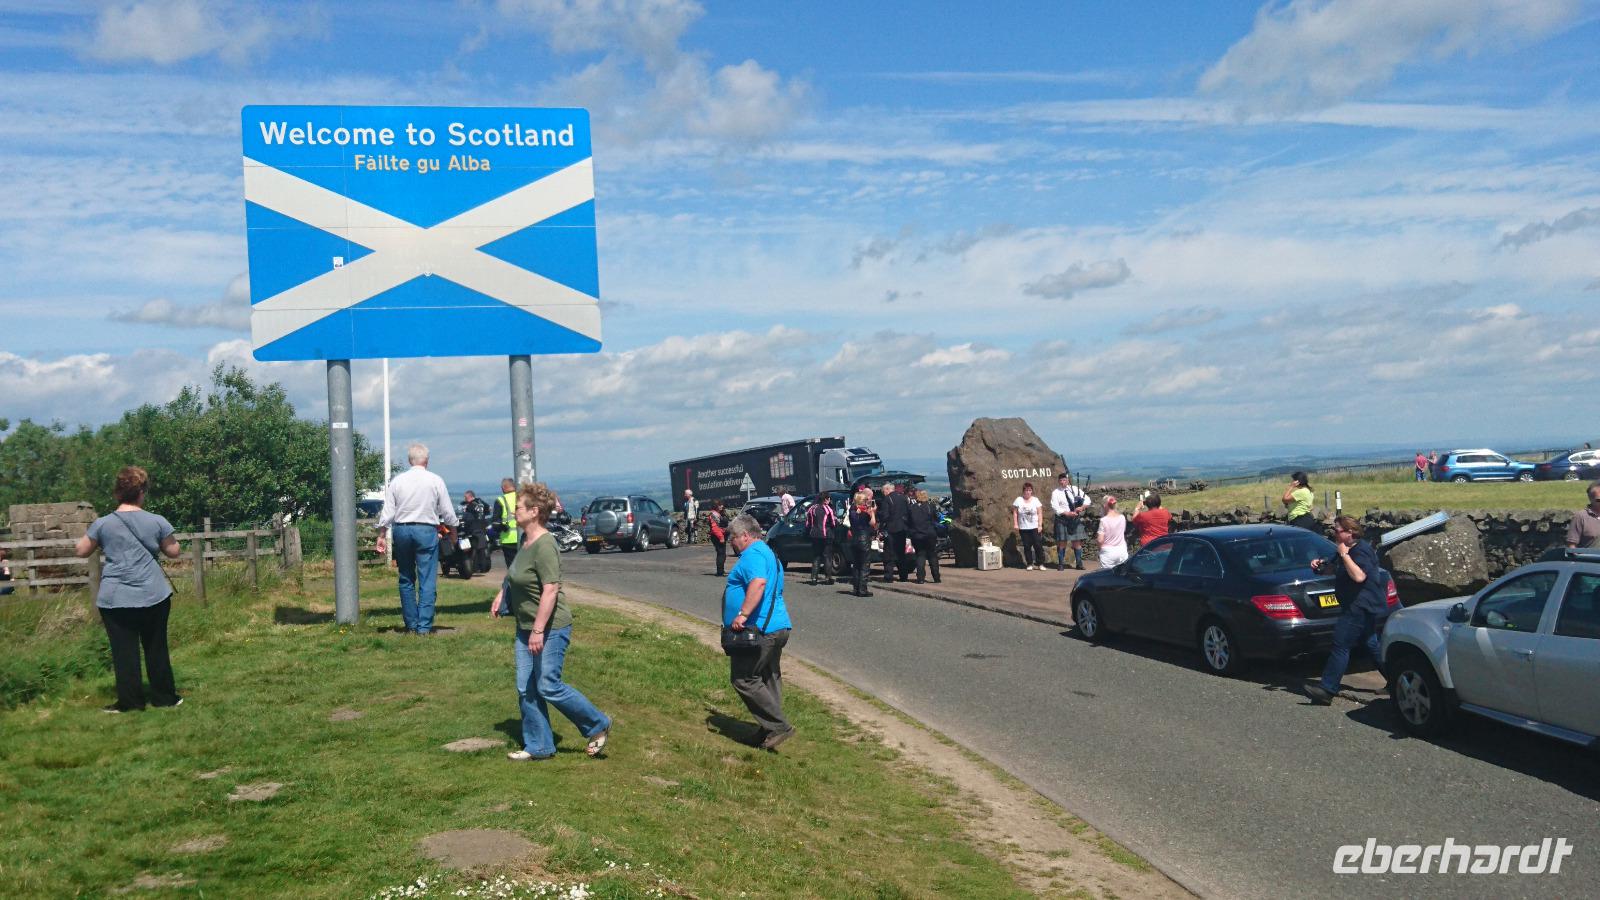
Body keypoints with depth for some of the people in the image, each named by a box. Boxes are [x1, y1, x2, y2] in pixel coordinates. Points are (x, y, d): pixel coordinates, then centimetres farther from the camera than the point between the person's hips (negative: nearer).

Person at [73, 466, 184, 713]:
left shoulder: (103, 524, -5)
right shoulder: (157, 522, -5)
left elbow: (81, 551, 8)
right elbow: (174, 552, 6)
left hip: (115, 600, -1)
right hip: (154, 597, 1)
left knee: (124, 651, 5)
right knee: (156, 648, 12)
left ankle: (130, 701, 9)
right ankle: (164, 697, 18)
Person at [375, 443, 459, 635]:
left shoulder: (397, 481, 2)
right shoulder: (436, 481, -2)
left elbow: (387, 512, 2)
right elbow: (448, 513, 3)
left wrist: (382, 536, 10)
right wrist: (453, 530, 19)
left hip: (402, 530, 3)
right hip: (427, 531, -2)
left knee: (406, 580, 13)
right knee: (427, 581, -1)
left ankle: (411, 624, 16)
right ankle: (424, 626, -5)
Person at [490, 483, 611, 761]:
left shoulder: (544, 545, -22)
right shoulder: (526, 540, 7)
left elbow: (550, 590, -26)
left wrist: (538, 630, -27)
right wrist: (501, 595, 22)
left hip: (550, 629, -9)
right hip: (526, 627, 9)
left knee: (548, 687, -4)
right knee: (526, 690, 10)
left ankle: (598, 726, 13)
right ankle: (538, 746, 20)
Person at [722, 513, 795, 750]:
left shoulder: (752, 554, -12)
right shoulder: (768, 553, 22)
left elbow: (758, 582, -31)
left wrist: (743, 614, -32)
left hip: (758, 630, -11)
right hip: (777, 627, 11)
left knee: (743, 680, -5)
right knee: (769, 679, 15)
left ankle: (778, 726, -7)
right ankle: (773, 729, 21)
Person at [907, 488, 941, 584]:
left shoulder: (911, 507, -1)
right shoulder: (930, 505, -4)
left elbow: (907, 522, 2)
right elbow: (937, 519, 1)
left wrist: (909, 533, 10)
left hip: (916, 536, 1)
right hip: (930, 536, -1)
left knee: (920, 556, 7)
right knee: (933, 556, 9)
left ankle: (920, 578, -3)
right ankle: (936, 578, 10)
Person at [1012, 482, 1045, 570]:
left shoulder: (1036, 500, 2)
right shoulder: (1018, 500, 3)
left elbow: (1040, 513, 1)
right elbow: (1015, 513, 5)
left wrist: (1040, 525, -6)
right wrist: (1015, 524, -2)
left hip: (1035, 527, -1)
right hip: (1023, 528, 1)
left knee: (1038, 545, -4)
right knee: (1027, 546, 3)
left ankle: (1040, 564, 4)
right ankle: (1030, 564, 12)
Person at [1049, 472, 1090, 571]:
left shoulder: (1075, 489, 8)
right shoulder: (1055, 493, -1)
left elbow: (1087, 499, 6)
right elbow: (1055, 508, -10)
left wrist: (1082, 507, -13)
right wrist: (1068, 513, -19)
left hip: (1076, 520, 2)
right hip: (1062, 520, -2)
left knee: (1077, 542, 4)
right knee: (1062, 542, -1)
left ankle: (1079, 563, 12)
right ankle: (1061, 564, 7)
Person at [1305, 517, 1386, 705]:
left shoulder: (1361, 551, -17)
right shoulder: (1347, 551, 14)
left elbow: (1359, 576, -32)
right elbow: (1331, 567, 26)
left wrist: (1344, 555, -25)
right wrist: (1319, 565, 4)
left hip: (1361, 607, -11)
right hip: (1360, 606, 11)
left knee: (1341, 645, -12)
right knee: (1371, 644, 19)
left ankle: (1326, 690, -13)